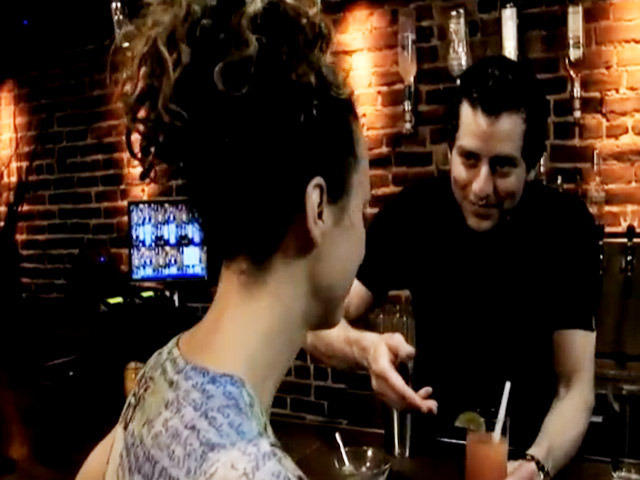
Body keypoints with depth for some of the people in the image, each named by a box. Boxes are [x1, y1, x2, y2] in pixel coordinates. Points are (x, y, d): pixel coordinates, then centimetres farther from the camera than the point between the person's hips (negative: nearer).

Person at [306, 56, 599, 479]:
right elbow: (320, 324, -15)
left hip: (534, 442, 0)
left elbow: (575, 388, -15)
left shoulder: (566, 226, -14)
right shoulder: (412, 212, -12)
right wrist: (365, 348, -36)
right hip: (434, 436, 1)